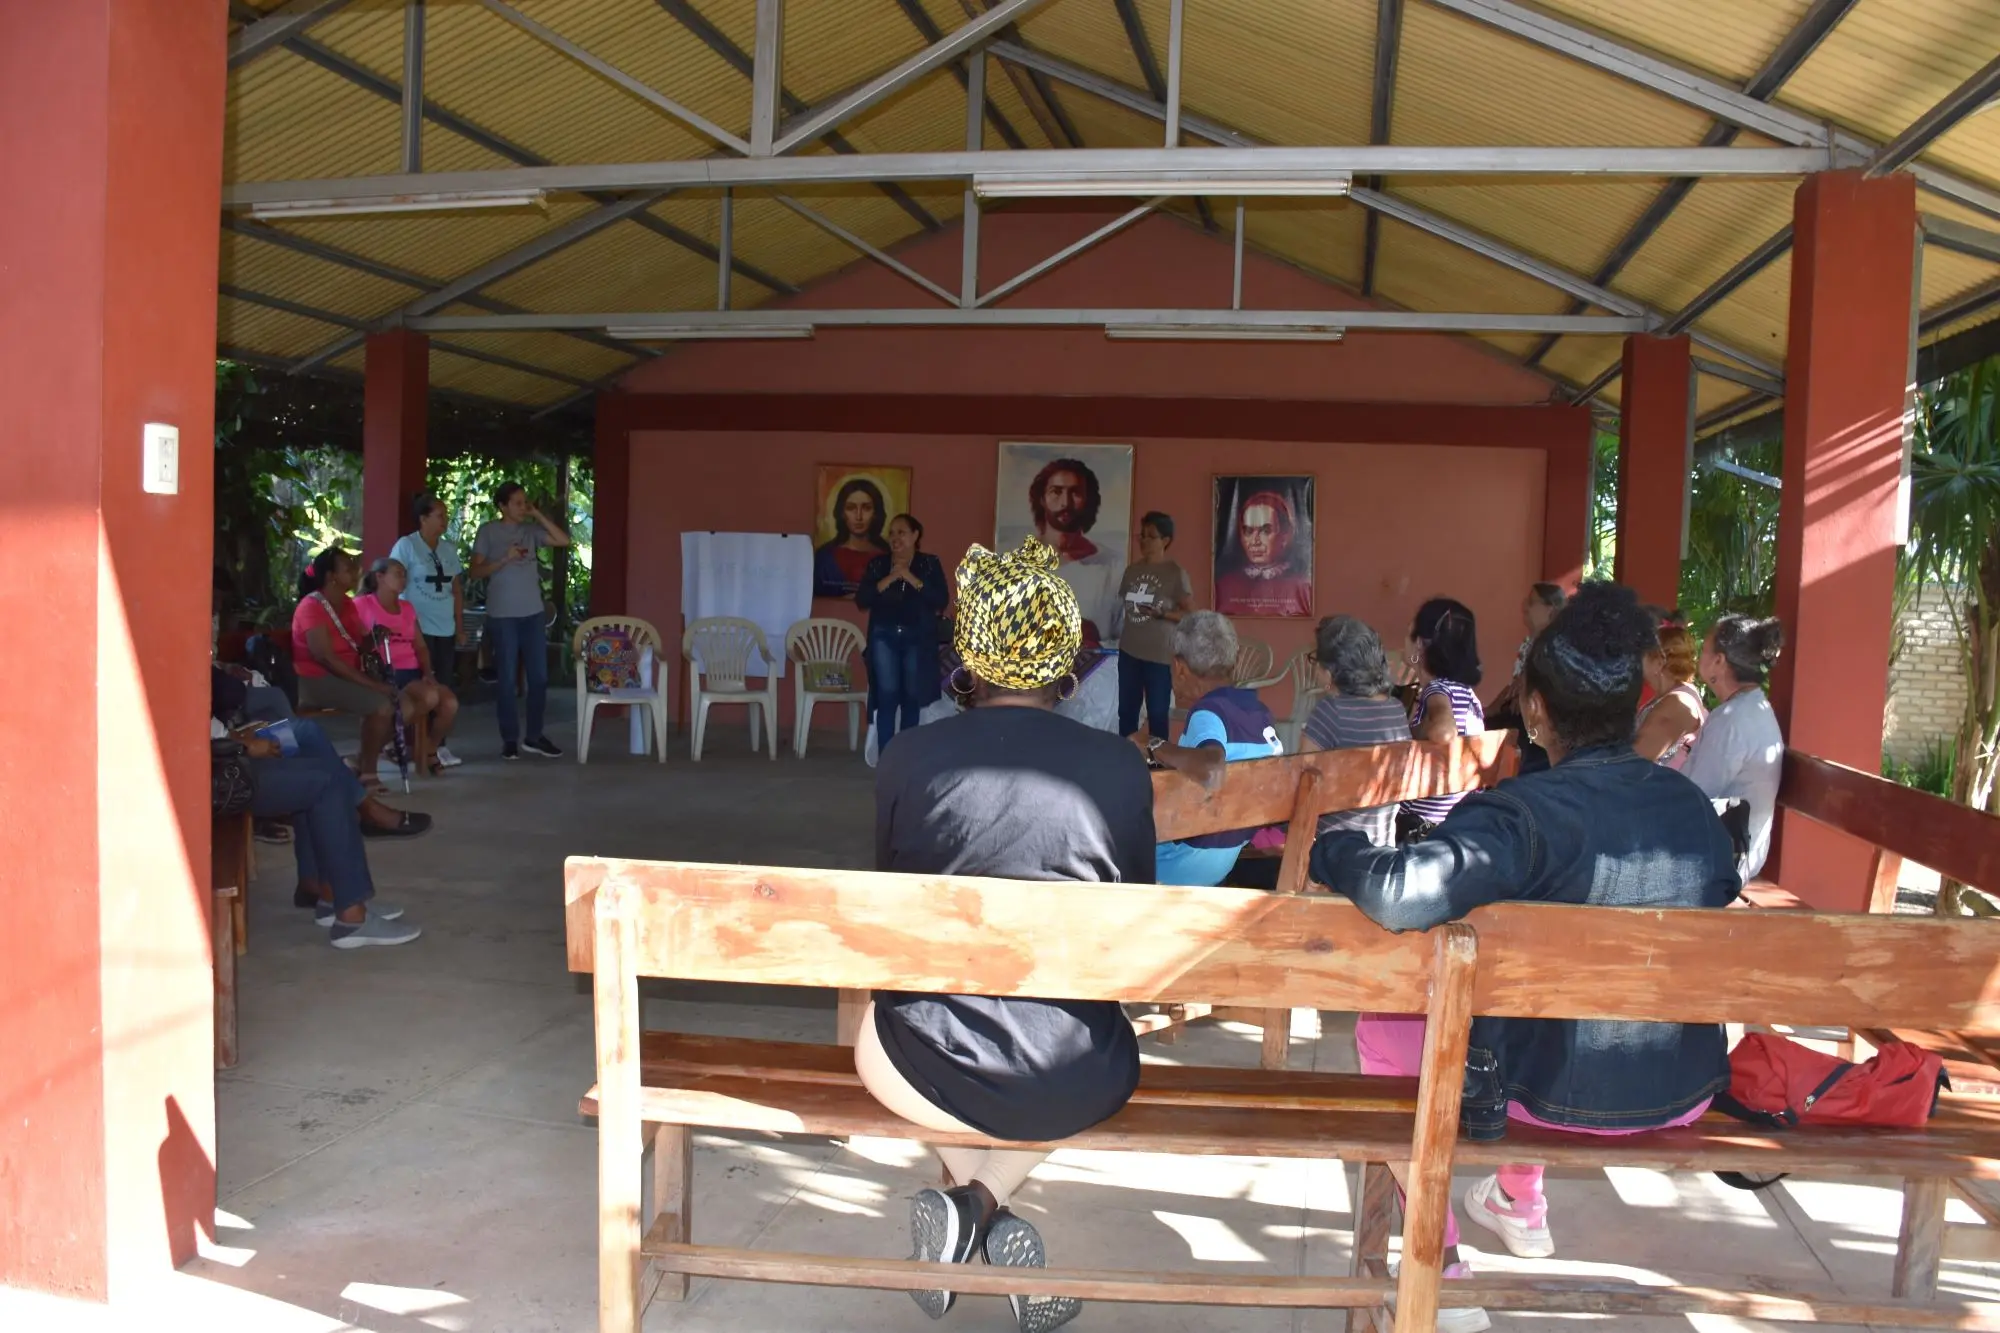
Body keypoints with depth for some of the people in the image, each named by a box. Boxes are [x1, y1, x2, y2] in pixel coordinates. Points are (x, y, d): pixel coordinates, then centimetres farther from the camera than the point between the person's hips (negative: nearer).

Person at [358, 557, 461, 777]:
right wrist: (374, 640, -25)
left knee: (450, 702, -19)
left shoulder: (407, 608, 22)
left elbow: (420, 646, 18)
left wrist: (427, 672, 1)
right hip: (384, 674, -7)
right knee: (430, 697, -32)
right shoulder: (363, 606, 1)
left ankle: (429, 751, 5)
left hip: (412, 672, 7)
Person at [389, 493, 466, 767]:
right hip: (418, 629, -6)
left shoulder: (449, 549, 13)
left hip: (446, 630, 6)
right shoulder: (406, 545, -5)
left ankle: (439, 744, 12)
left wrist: (460, 627, 13)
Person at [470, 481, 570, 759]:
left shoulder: (531, 530, 8)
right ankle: (510, 739, 10)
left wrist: (539, 516, -3)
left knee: (539, 676, 5)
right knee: (508, 680, 2)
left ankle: (533, 736, 16)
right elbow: (476, 571, -4)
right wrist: (504, 559, -17)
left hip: (533, 613, 4)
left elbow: (564, 540, -1)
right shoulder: (488, 531, -2)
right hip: (502, 615, -4)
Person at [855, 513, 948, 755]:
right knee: (887, 697, -5)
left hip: (918, 639, 0)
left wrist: (913, 580, -14)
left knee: (912, 698, 3)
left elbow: (942, 600, -6)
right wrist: (888, 580, -12)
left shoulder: (930, 563, 4)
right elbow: (861, 601, -1)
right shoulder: (877, 564, 7)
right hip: (884, 637, 1)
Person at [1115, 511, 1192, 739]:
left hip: (1159, 653, -5)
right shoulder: (1132, 569, 10)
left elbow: (1190, 613, -7)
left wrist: (1160, 613, -20)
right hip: (1129, 650, 5)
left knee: (1157, 714, 1)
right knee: (1126, 710, 10)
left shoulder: (1176, 572, -7)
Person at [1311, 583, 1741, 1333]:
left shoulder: (1524, 814, -24)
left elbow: (1403, 895, -39)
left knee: (1381, 1030, 18)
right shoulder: (1695, 807, -3)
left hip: (1562, 1096, -6)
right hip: (1686, 1093, 7)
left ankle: (1440, 1267, 20)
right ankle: (1521, 1206, 50)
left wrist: (1329, 851, -18)